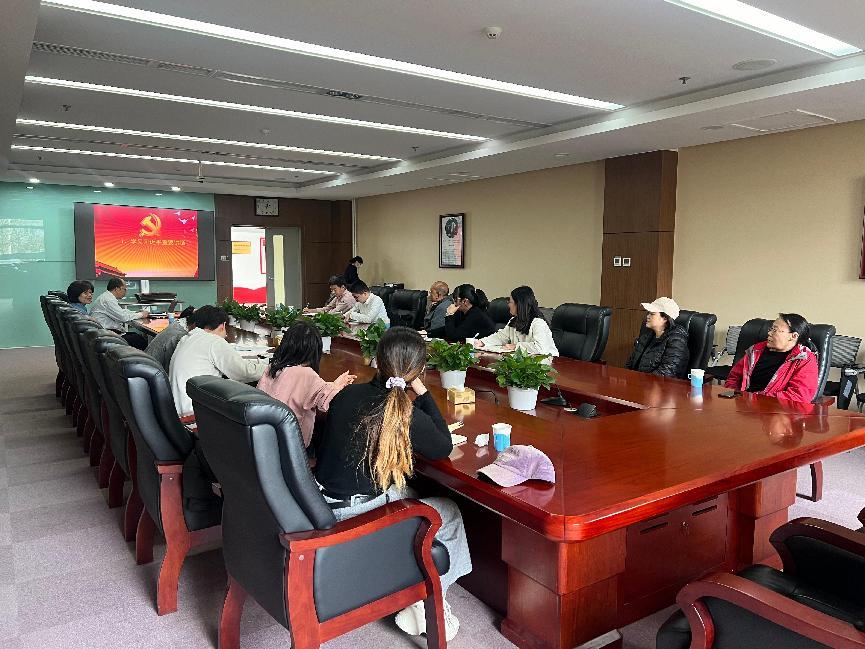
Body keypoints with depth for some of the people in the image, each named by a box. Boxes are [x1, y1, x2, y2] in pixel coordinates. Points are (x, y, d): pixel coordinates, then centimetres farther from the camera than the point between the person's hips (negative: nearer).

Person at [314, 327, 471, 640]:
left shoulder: (347, 394, -5)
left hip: (322, 506, 7)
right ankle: (424, 604, 20)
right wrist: (423, 394, -6)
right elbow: (444, 448, -3)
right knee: (450, 515, 14)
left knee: (411, 495, 28)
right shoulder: (409, 417, -21)